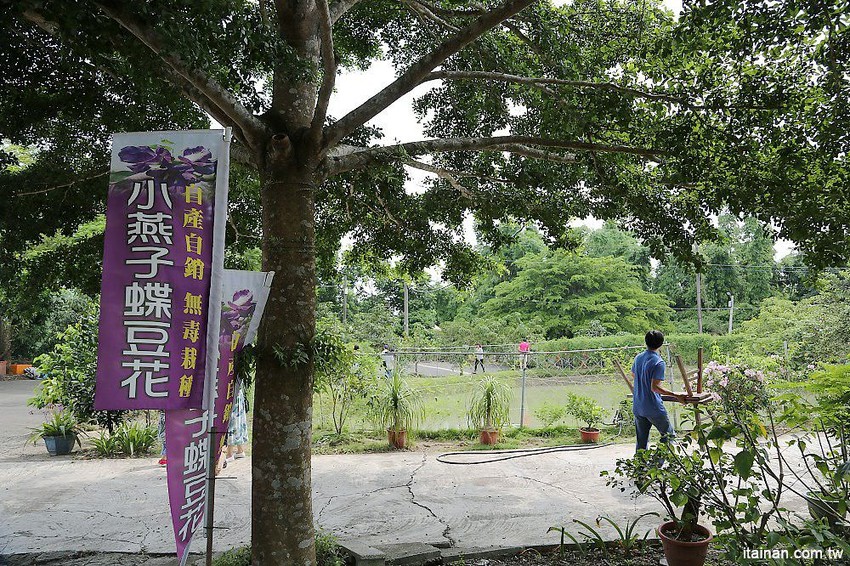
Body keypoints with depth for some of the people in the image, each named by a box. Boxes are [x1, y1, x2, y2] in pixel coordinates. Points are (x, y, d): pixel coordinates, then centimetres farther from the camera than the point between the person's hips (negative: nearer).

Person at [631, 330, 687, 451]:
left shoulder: (638, 358, 6)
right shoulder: (658, 362, -16)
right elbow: (654, 387, -22)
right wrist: (676, 395, -18)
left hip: (637, 407, 7)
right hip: (654, 408, -6)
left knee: (641, 441, 11)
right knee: (669, 435, 10)